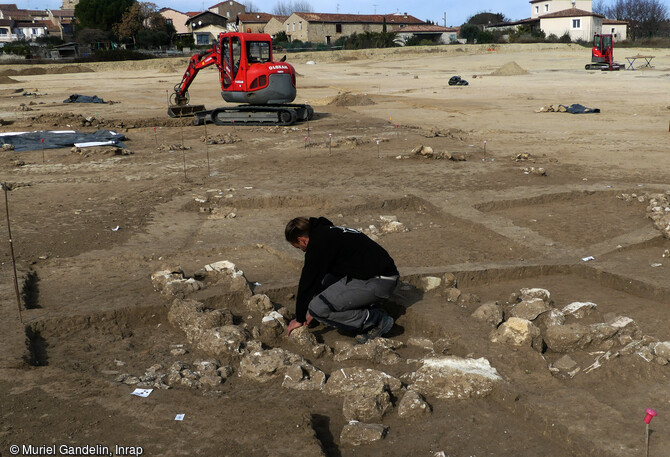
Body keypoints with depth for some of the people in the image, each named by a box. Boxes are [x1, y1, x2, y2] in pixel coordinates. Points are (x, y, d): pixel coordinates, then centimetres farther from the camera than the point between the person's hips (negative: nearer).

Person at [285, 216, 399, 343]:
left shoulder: (319, 242, -13)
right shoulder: (328, 232, 19)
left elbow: (309, 280, -7)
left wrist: (299, 319, 5)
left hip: (377, 282, -10)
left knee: (318, 308, -13)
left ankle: (377, 319, -5)